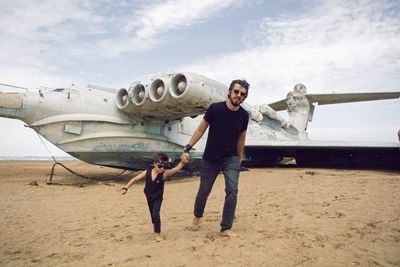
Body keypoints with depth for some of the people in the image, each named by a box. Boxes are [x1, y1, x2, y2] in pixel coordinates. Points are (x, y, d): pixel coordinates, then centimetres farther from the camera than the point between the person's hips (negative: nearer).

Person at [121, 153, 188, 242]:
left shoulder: (164, 174, -25)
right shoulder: (147, 172, -18)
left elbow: (176, 168, -38)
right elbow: (135, 179, -9)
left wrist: (183, 162, -56)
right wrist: (125, 188, -14)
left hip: (158, 197, -4)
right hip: (149, 197, 4)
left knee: (155, 213, -16)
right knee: (152, 214, 21)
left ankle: (158, 234, 0)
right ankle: (155, 226, 47)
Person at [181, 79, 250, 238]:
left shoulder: (244, 115, -1)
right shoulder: (215, 108, -10)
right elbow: (200, 130, -4)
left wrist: (239, 159, 18)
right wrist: (187, 149, -9)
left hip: (231, 159, 2)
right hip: (210, 158, -1)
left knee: (232, 191, -12)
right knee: (203, 192, 9)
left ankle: (226, 228, 4)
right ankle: (197, 216, 39)